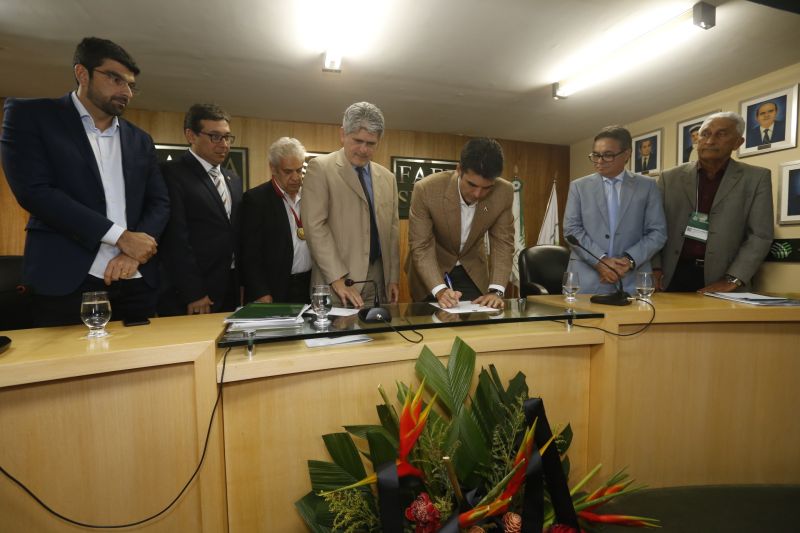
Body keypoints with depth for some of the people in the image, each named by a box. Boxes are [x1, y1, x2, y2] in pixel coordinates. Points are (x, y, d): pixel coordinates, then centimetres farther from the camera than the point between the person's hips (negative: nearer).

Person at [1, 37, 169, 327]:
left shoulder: (140, 140, 16)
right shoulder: (31, 115, 4)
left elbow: (159, 203, 9)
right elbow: (34, 191, -9)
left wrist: (134, 251, -8)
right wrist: (121, 236, -15)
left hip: (136, 282, 4)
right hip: (67, 281, -3)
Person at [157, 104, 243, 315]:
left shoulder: (234, 179, 14)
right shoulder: (172, 173, -8)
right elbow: (176, 239, -14)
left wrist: (241, 284, 10)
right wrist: (193, 294, -16)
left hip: (230, 292, 7)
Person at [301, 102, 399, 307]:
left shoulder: (387, 178, 13)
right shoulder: (320, 167, -3)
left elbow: (392, 230, 14)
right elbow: (314, 226, -11)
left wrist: (393, 277, 8)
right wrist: (337, 280, -15)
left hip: (379, 281, 5)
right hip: (338, 282, -4)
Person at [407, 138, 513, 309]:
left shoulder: (504, 193, -19)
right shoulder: (426, 189, -27)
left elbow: (503, 243, -12)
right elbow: (421, 247, -23)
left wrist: (495, 290, -24)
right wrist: (440, 290, -36)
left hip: (473, 272, 2)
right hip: (432, 271, -2)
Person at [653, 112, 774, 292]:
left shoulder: (757, 178, 4)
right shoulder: (670, 177, 6)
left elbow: (760, 235, -1)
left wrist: (732, 279, -11)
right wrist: (655, 268, -5)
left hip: (720, 277, 0)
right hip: (674, 275, 1)